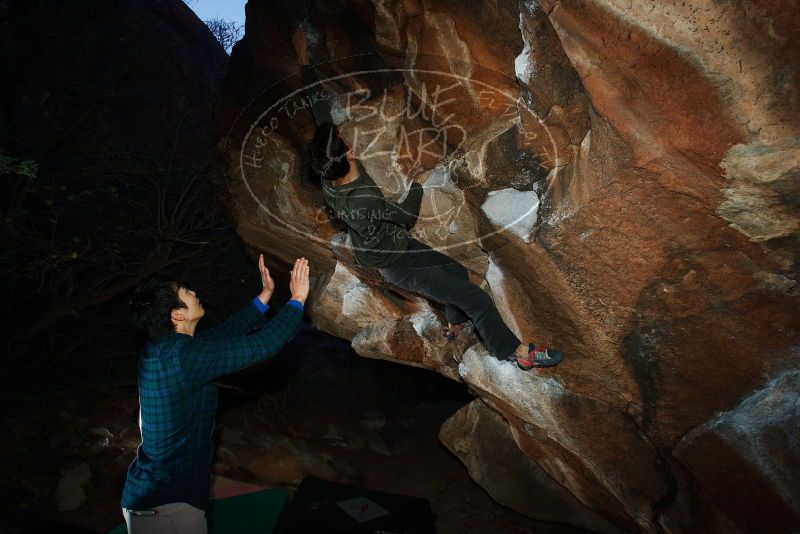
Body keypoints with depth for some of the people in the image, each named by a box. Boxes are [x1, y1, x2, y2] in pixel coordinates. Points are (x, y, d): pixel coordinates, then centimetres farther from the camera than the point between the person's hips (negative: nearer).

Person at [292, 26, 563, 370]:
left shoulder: (326, 175, -17)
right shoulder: (363, 203, -38)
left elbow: (318, 109, -9)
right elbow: (407, 215, -19)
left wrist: (302, 57, -2)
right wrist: (419, 181, -2)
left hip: (388, 248, 9)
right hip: (398, 265, -9)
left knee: (458, 272, 24)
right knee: (477, 300, -6)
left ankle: (454, 325, 48)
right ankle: (516, 352, 10)